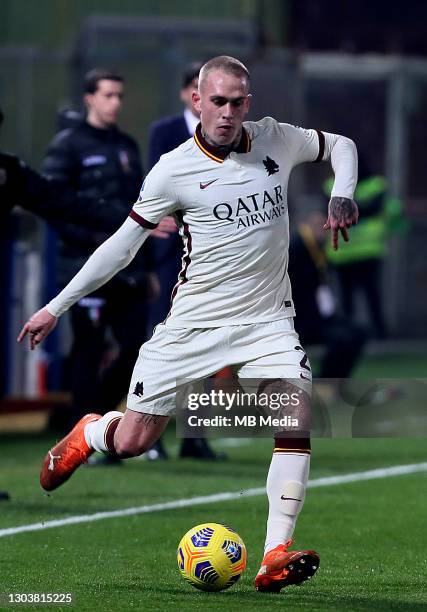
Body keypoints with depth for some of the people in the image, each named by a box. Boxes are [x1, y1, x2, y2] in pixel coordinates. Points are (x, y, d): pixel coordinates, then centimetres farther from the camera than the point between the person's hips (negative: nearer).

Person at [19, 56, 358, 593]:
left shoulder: (275, 140, 1)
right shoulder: (174, 170, -7)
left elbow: (340, 144, 20)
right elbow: (124, 243, 2)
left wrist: (341, 197, 0)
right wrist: (56, 307, 3)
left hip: (267, 318, 2)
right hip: (193, 321, -2)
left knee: (297, 410, -23)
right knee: (132, 442, -1)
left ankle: (276, 557, -24)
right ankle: (87, 435, 38)